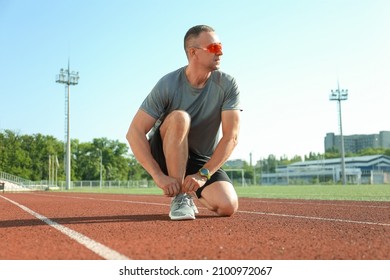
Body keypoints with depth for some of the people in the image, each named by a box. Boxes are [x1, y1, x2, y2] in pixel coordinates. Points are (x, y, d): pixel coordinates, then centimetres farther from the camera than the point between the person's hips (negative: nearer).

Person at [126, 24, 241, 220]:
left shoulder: (227, 85, -13)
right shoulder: (168, 85, -19)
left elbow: (231, 137, -18)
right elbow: (134, 133, -23)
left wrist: (203, 174, -27)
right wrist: (159, 176, -32)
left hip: (204, 161, 2)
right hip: (164, 153, -2)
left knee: (228, 207, -21)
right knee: (179, 117, -33)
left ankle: (189, 191, 15)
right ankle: (179, 196, -23)